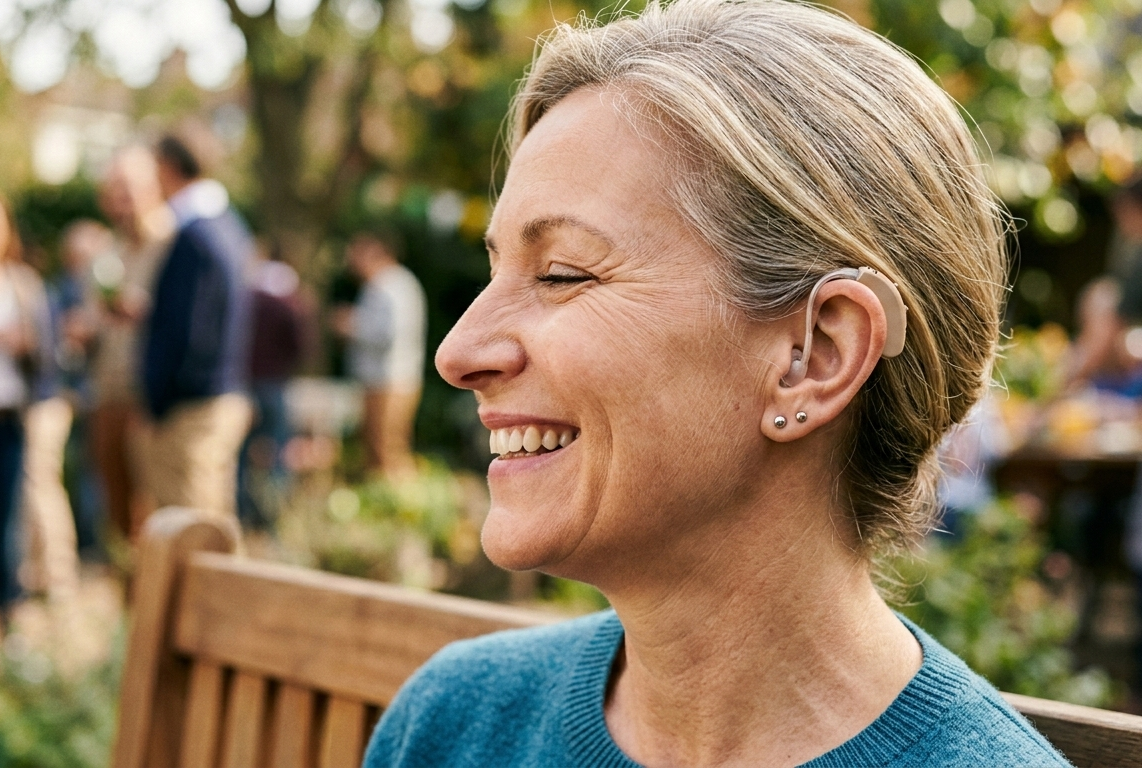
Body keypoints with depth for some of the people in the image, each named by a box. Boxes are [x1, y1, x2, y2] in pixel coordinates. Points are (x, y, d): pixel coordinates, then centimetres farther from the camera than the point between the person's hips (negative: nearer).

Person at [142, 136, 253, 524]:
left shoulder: (193, 237, -17)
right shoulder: (231, 225, 12)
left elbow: (181, 332, -18)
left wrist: (158, 404, -10)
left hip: (192, 408, -9)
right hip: (231, 400, 9)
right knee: (219, 522, 15)